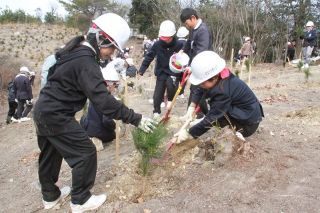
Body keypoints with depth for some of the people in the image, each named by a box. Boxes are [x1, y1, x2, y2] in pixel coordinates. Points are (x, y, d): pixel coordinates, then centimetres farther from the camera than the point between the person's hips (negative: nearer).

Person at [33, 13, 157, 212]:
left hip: (44, 110, 10)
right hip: (56, 116, -10)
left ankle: (50, 195, 42)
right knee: (85, 153, -1)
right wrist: (135, 118, -29)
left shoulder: (77, 51, 4)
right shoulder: (85, 62, -26)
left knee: (50, 154, 22)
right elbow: (103, 100, -32)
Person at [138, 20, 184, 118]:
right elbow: (148, 57, -6)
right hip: (161, 72, 2)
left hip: (174, 73, -2)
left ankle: (170, 100, 1)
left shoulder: (179, 45, -14)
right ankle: (156, 111, 26)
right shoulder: (157, 45, -10)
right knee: (157, 94, 1)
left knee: (170, 84, -31)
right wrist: (141, 71, -11)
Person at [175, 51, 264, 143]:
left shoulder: (223, 92, -32)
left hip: (249, 124, -8)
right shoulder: (219, 77, -10)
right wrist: (192, 106, -12)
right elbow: (199, 90, 1)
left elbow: (211, 119, -28)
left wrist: (189, 133, -23)